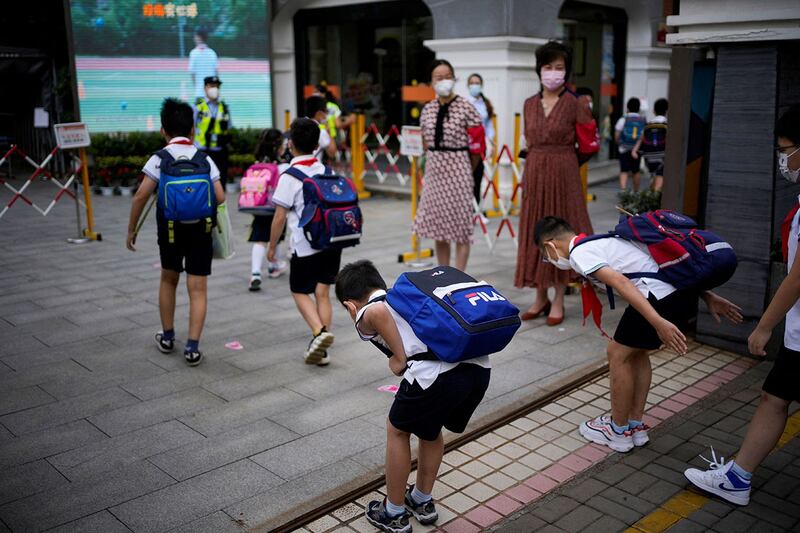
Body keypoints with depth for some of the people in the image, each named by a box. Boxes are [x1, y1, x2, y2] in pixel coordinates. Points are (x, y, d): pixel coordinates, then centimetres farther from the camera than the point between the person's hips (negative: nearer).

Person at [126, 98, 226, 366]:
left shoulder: (159, 159, -4)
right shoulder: (204, 159, -1)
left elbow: (141, 195, -10)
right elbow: (220, 197, -6)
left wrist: (131, 229, 0)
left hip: (170, 228, 0)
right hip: (200, 228, 0)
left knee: (168, 279, 22)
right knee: (197, 288, 3)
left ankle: (167, 336, 32)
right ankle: (192, 347, -3)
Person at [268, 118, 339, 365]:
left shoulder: (289, 177, -10)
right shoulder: (327, 171, 7)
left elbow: (280, 217, -9)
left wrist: (272, 246, 2)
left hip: (305, 245, -5)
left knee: (300, 291, 11)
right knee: (323, 292, 9)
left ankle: (319, 331, -12)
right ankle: (321, 349, 10)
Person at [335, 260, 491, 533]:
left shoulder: (366, 316, 11)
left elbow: (378, 312, -12)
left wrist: (399, 359, -2)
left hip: (436, 373, -6)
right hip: (480, 366, 7)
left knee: (398, 431, 22)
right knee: (430, 428, 32)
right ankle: (422, 501, 48)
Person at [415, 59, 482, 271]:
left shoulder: (466, 108, -9)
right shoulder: (428, 109, 6)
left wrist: (466, 170, 5)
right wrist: (437, 161, 13)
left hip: (457, 168, -5)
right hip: (434, 169, 5)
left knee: (460, 228, 0)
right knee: (438, 227, 10)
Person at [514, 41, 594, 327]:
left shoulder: (574, 104, -5)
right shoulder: (529, 104, 7)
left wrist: (562, 161, 8)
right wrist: (541, 161, 9)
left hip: (563, 174, -4)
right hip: (534, 174, 4)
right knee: (534, 233, 7)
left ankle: (558, 300, 13)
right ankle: (540, 298, 19)